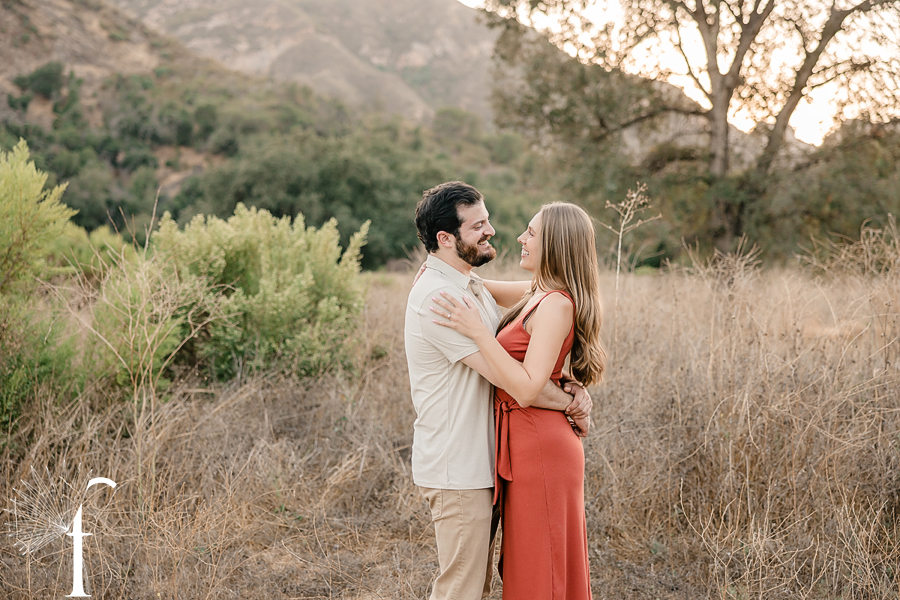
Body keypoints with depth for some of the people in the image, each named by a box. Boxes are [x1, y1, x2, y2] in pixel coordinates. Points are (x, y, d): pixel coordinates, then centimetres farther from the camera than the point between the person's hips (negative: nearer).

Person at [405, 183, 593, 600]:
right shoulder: (436, 296, -21)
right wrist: (570, 405, -11)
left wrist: (568, 387, -6)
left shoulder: (472, 286, 12)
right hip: (457, 471, -10)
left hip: (479, 465, 10)